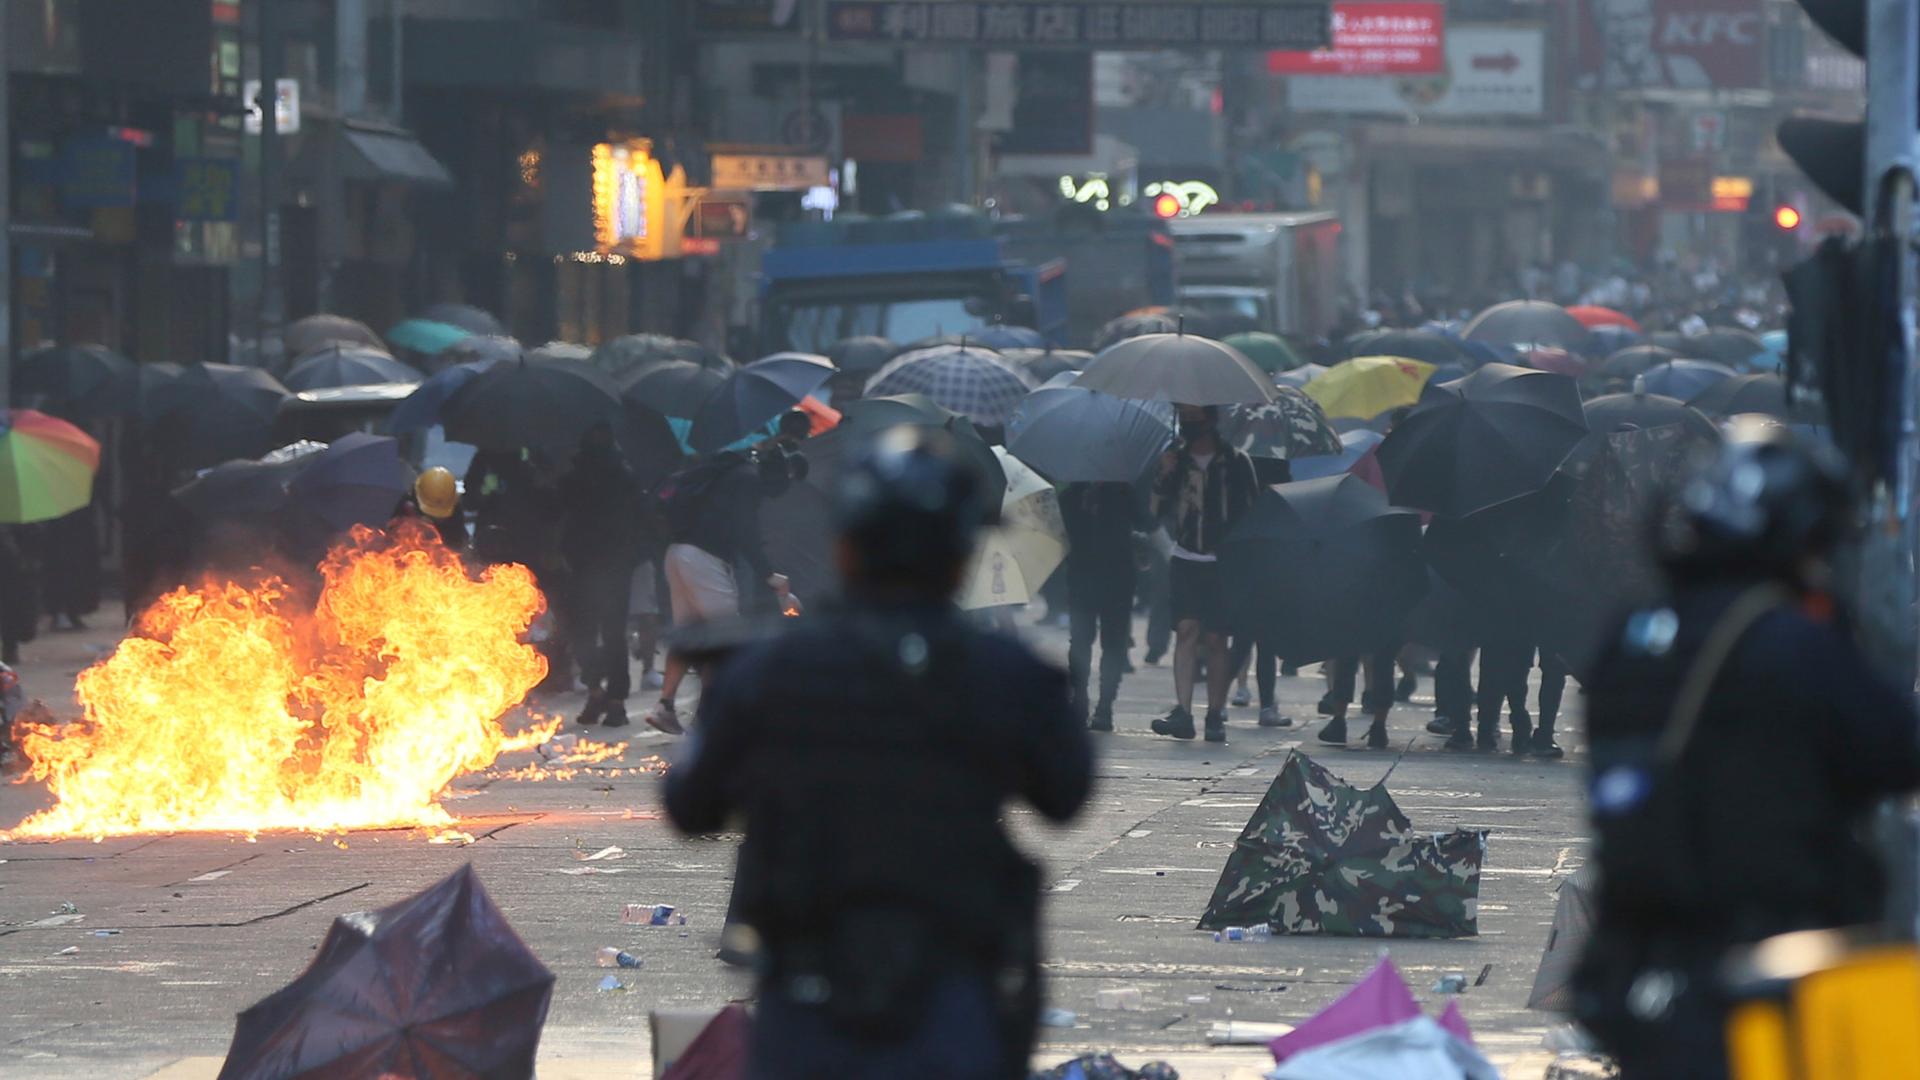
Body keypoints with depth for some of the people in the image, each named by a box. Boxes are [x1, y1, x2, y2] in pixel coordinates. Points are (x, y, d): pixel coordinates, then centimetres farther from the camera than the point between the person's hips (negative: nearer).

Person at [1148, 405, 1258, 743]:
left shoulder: (1236, 463, 2)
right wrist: (1164, 476, -9)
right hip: (1185, 560, 2)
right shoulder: (1177, 460, 11)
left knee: (1215, 638, -3)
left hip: (1222, 563, -2)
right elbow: (1157, 511, 7)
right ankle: (1183, 712, -16)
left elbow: (1252, 511, 4)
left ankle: (1215, 715, 2)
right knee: (1186, 630, -10)